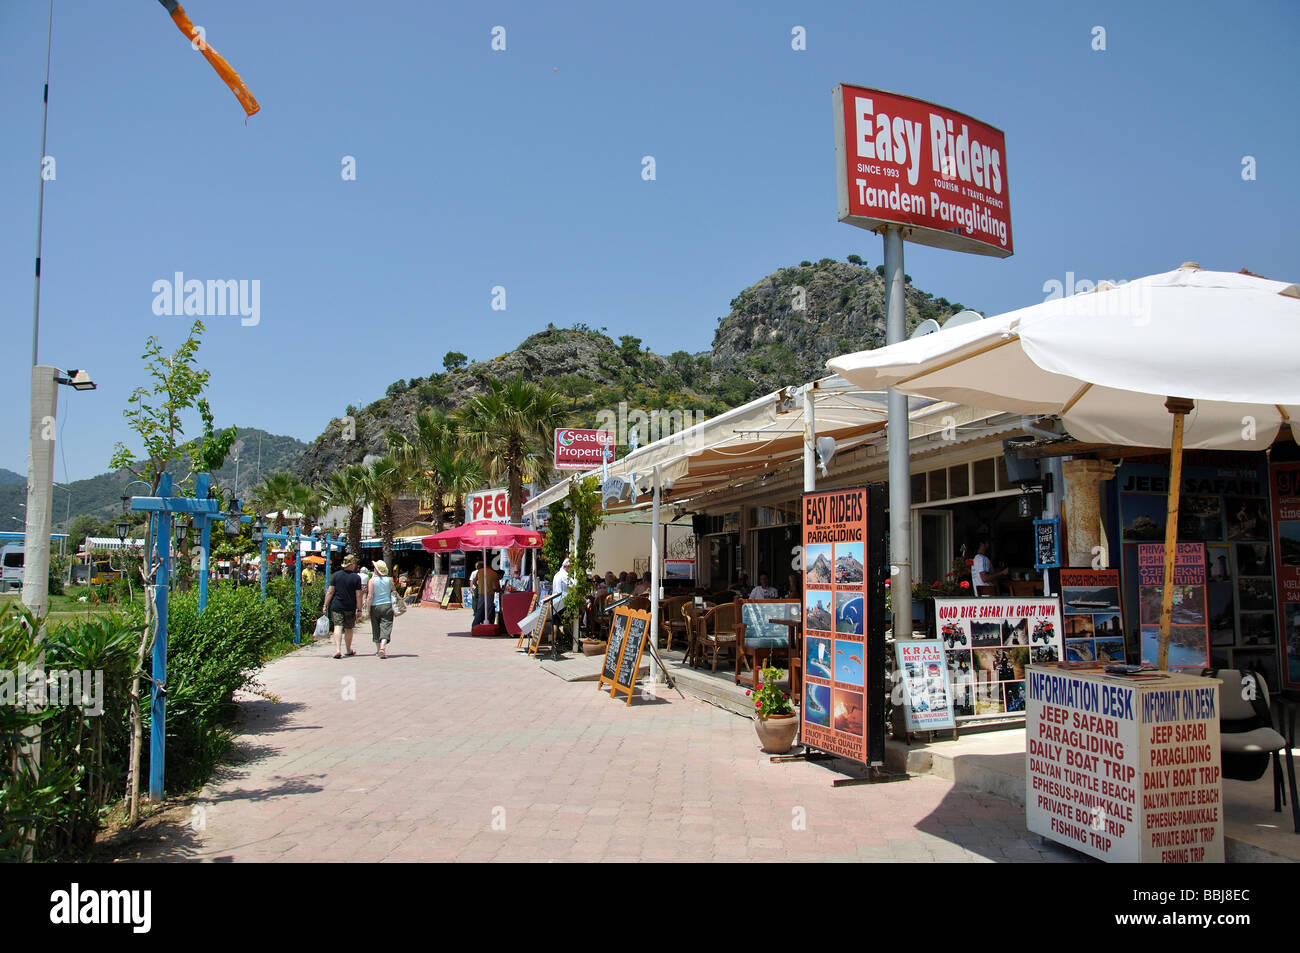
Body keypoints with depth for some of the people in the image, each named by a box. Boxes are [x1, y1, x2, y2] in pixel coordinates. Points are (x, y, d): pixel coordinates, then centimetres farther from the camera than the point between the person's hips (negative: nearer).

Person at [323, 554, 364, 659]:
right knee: (348, 629, 14)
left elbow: (330, 592, -1)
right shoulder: (356, 577, -6)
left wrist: (325, 605, 5)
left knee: (338, 627, -4)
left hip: (336, 606, 0)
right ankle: (349, 650, 29)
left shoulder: (336, 575, 0)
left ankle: (338, 649, -20)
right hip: (350, 607, 0)